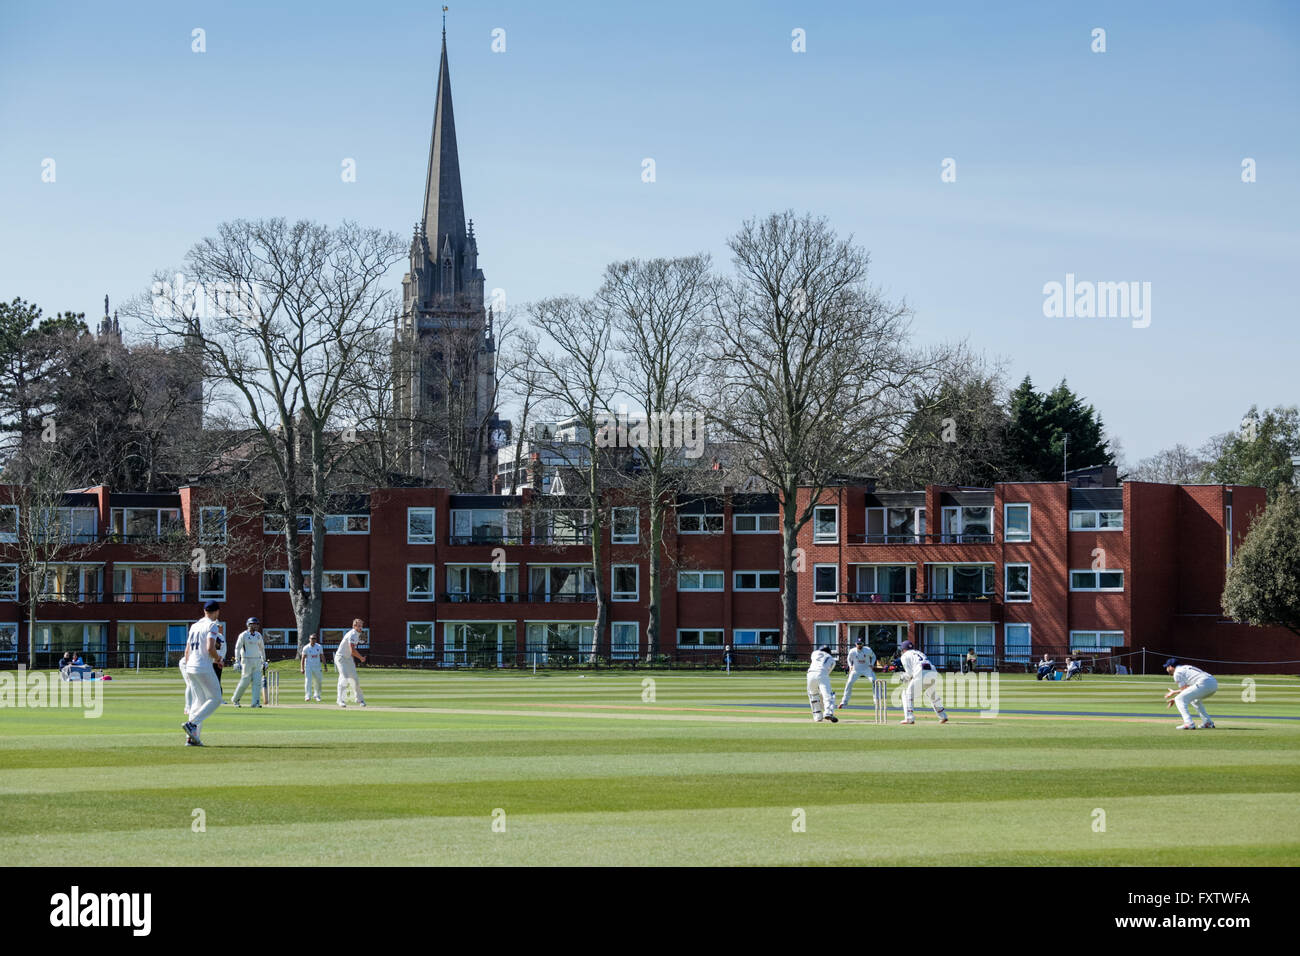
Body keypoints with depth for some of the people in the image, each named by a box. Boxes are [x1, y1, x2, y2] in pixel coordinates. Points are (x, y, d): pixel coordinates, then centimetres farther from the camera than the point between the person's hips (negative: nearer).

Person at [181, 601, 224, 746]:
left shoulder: (194, 626, 17)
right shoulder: (212, 625, -7)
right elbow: (210, 648, -20)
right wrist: (218, 658, 0)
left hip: (190, 668, 8)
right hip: (204, 668, -8)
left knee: (199, 701, 13)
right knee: (215, 699, -1)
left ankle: (192, 737, 5)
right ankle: (191, 724, -17)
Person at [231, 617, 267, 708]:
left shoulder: (258, 635, 11)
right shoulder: (243, 635, -6)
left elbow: (262, 648, 22)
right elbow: (237, 648, -9)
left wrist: (264, 661, 20)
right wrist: (237, 662, -16)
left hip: (257, 661, 5)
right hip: (247, 661, -5)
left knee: (257, 681, -5)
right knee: (245, 681, -3)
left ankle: (256, 703, -7)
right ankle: (235, 699, 17)